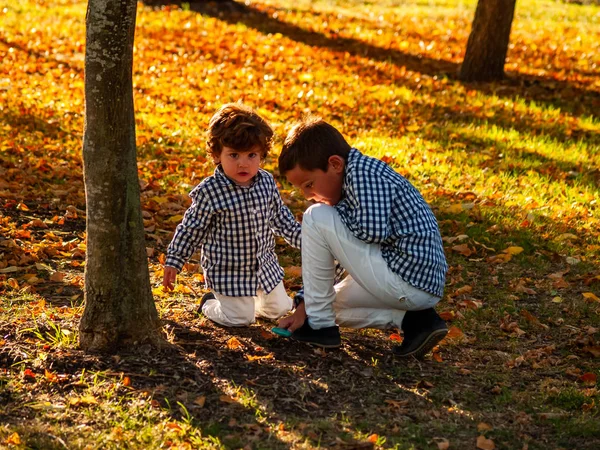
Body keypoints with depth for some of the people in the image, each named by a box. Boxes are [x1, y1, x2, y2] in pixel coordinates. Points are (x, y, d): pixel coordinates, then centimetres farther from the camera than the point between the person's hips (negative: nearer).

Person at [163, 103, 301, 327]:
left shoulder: (266, 183, -6)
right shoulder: (210, 192, -22)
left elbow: (280, 217, 10)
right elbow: (191, 229, -12)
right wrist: (173, 262, -11)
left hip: (265, 265, 5)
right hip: (228, 271, -5)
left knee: (279, 309, 13)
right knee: (240, 319, -3)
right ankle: (210, 303, 25)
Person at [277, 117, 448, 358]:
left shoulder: (364, 173, -15)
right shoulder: (351, 179, 16)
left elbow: (373, 231, -28)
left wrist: (337, 208, -9)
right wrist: (306, 304, 17)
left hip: (406, 282, -11)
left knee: (316, 218, -11)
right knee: (331, 301, 30)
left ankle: (320, 325, -4)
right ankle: (412, 320, 9)